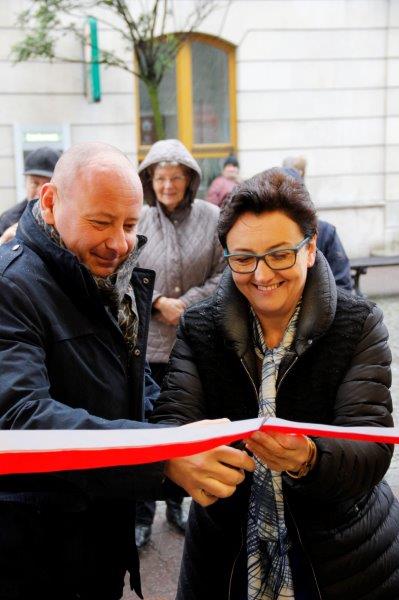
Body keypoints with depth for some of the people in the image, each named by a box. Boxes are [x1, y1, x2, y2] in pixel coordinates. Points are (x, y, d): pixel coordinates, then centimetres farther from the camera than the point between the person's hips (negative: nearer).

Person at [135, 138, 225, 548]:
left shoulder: (211, 218, -3)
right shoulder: (138, 220, -5)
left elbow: (223, 274, -2)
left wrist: (186, 304, -11)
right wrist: (159, 302, -12)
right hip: (148, 341, -1)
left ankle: (179, 505, 33)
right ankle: (142, 516, 18)